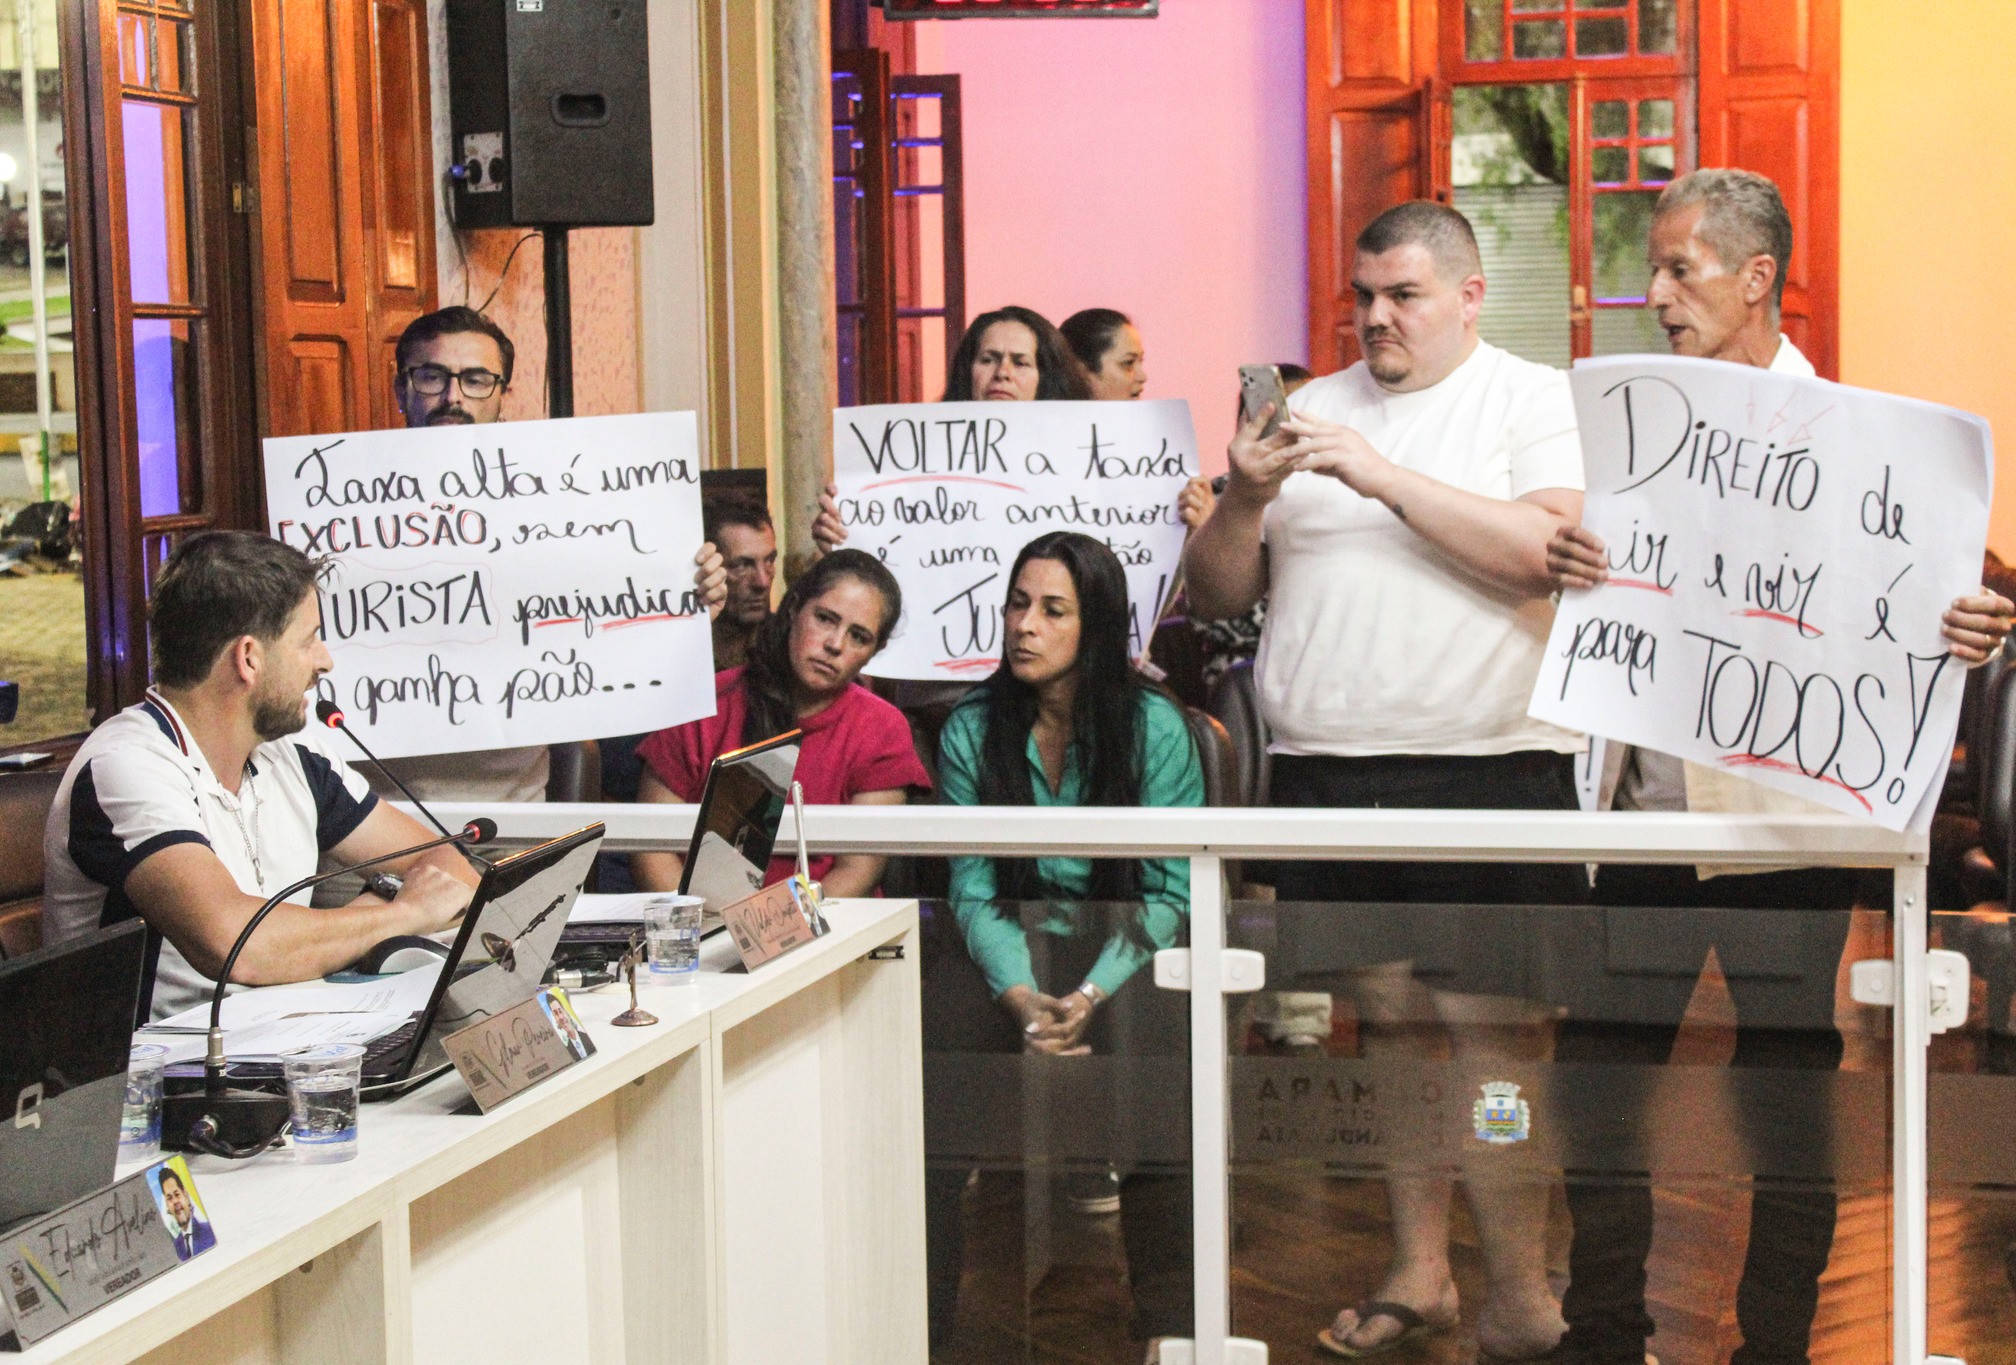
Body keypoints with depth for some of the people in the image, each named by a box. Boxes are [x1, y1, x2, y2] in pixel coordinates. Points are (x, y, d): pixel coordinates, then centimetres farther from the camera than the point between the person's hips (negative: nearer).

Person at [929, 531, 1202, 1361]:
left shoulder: (1154, 728, -5)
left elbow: (1170, 892, -6)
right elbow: (973, 891, -1)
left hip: (1123, 947, -2)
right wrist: (1022, 998, -20)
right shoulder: (971, 731, 2)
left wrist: (1090, 996, -21)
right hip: (1014, 944, 2)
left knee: (1145, 1045, -34)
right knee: (933, 1031, -28)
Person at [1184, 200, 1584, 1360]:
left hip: (1485, 762, -4)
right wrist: (1247, 499, -7)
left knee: (1495, 1026, -7)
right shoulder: (1313, 410, 16)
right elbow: (1217, 596, 13)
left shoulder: (1534, 400, 4)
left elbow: (1545, 550, -15)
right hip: (1326, 765, 5)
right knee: (1390, 1020, 10)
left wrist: (1386, 477, -16)